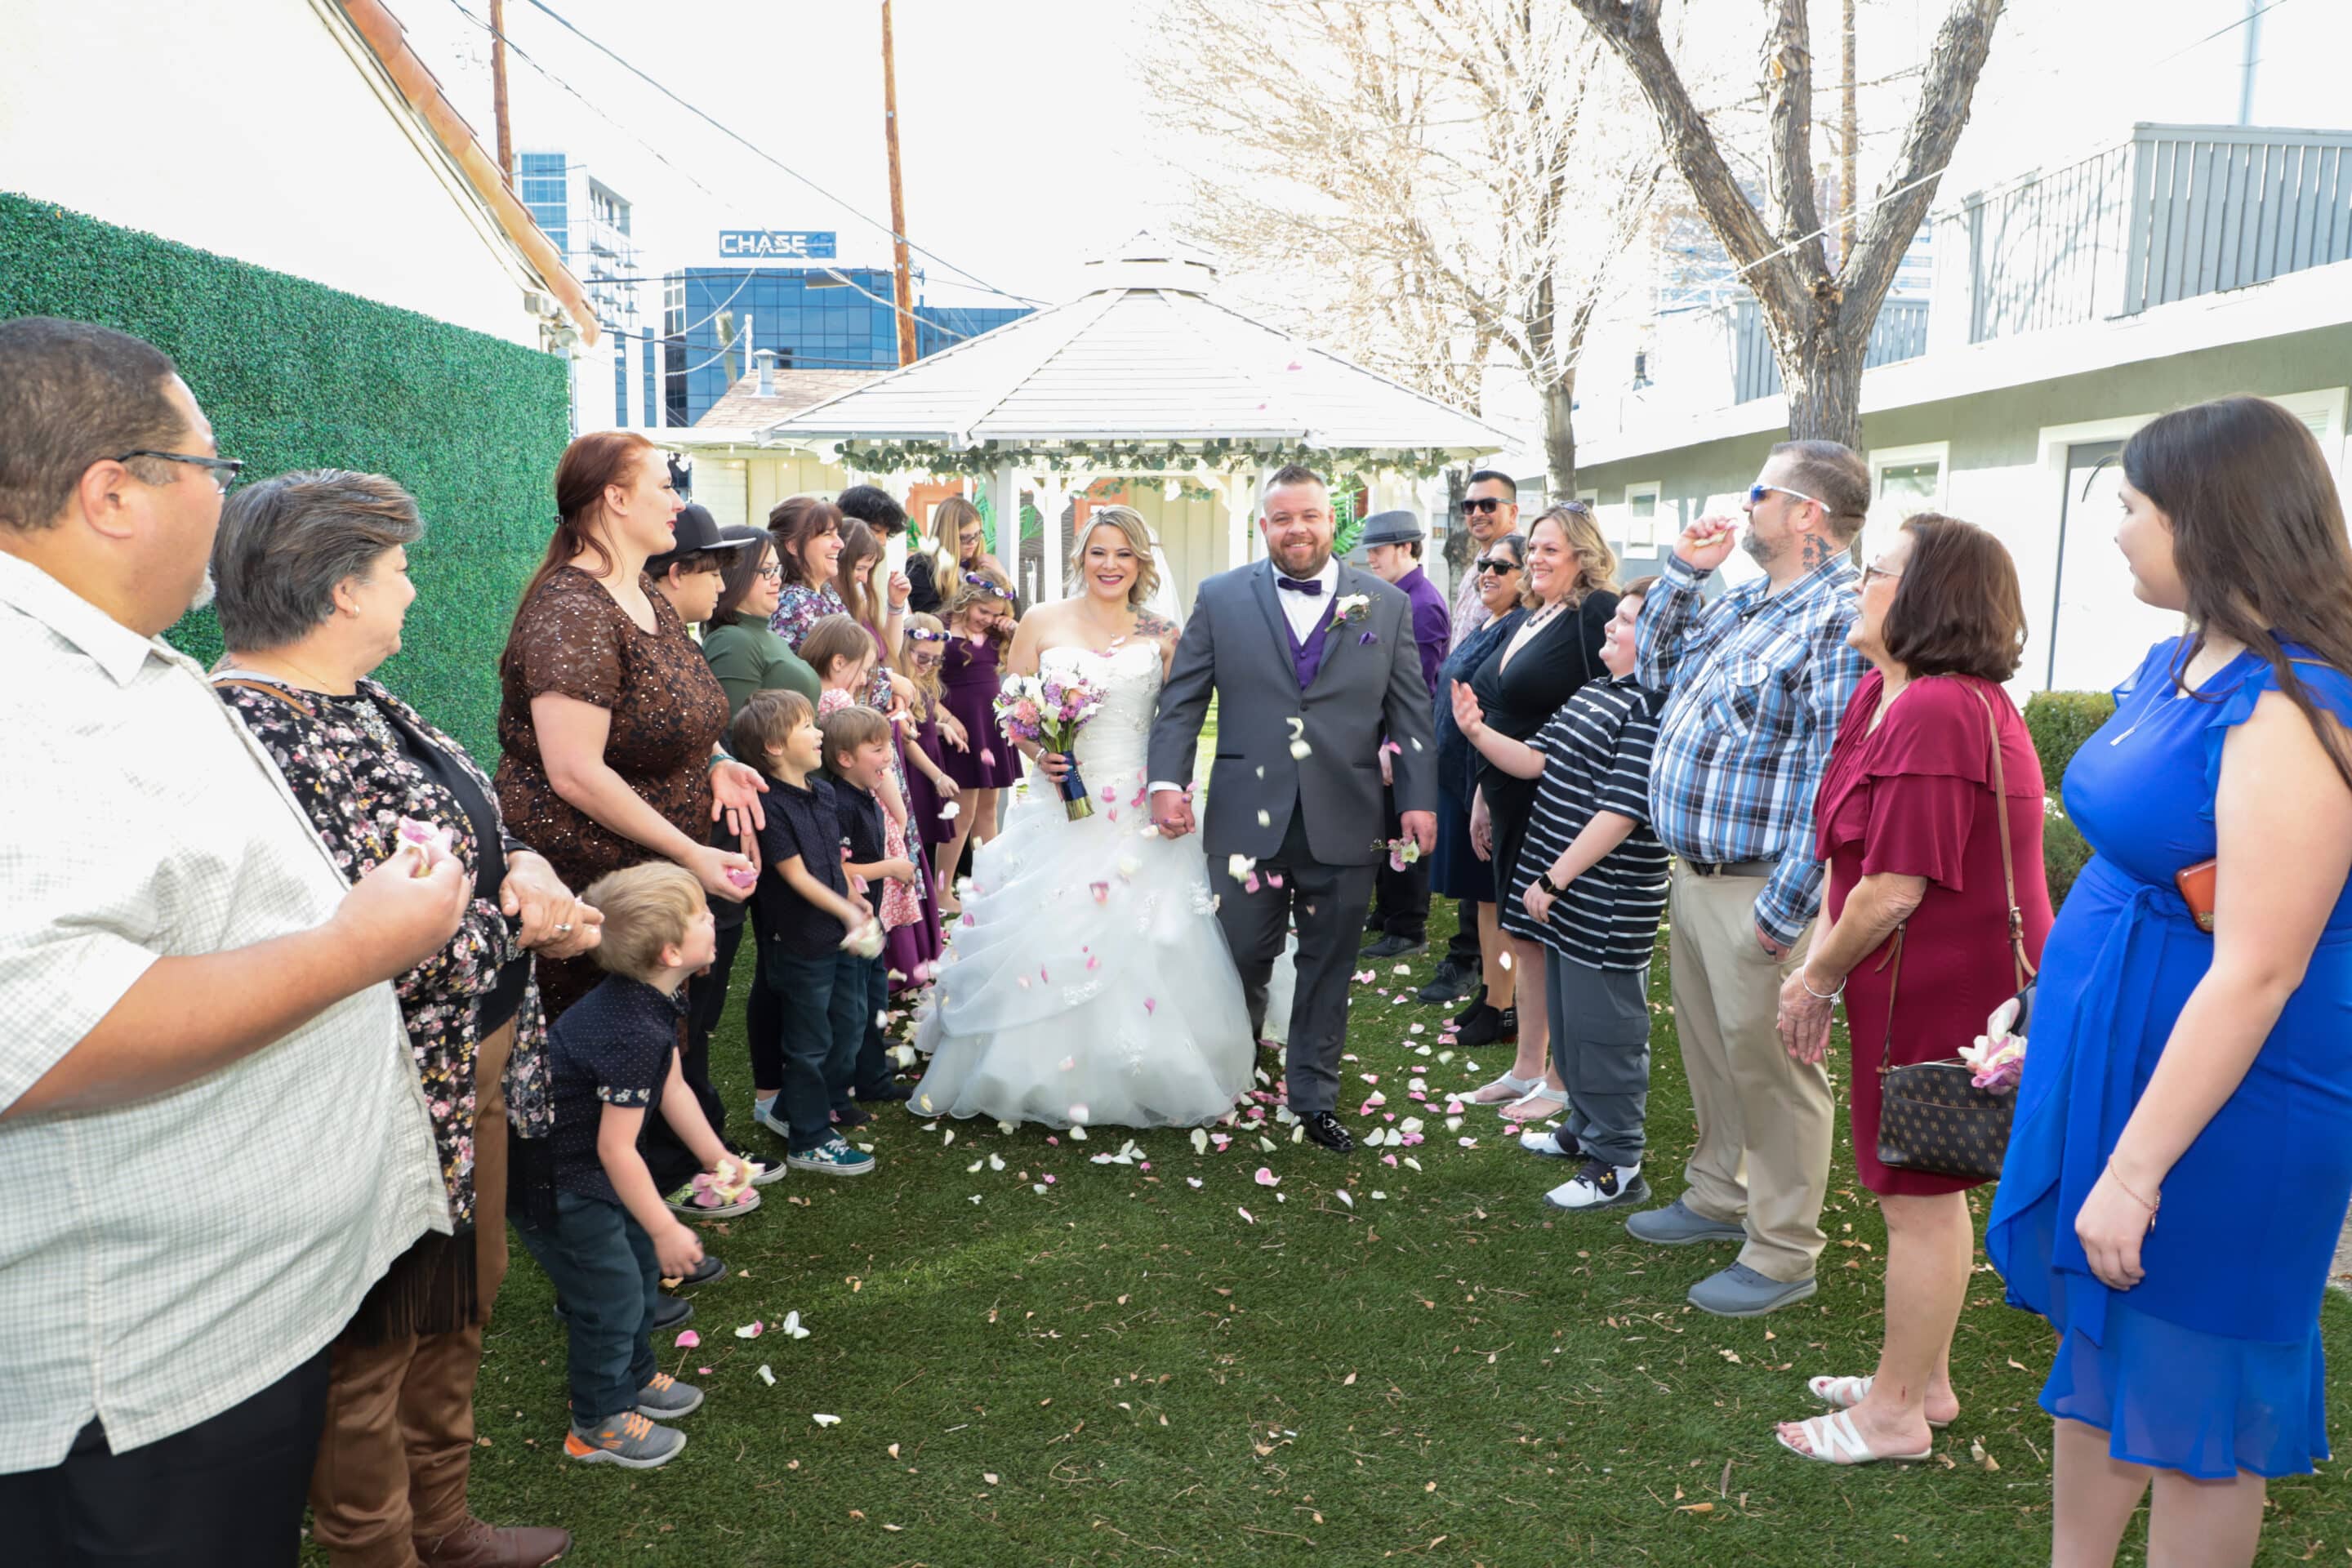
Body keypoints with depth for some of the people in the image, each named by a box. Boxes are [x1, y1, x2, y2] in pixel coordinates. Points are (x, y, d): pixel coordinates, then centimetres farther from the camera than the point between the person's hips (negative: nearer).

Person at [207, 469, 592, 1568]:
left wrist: (523, 868, -6)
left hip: (470, 1075, 10)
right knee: (373, 1355, 10)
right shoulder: (259, 737, -24)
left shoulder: (358, 704, 7)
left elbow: (468, 834, 16)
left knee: (456, 1313, 24)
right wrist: (514, 920, -19)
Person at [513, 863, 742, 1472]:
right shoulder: (634, 1034, -34)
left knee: (642, 1263, 22)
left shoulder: (652, 1000, -4)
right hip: (554, 1182, -10)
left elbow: (672, 1087, 8)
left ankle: (635, 1378, 43)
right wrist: (667, 1230, -18)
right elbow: (617, 1149, -28)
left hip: (581, 1162, 10)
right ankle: (598, 1425, 24)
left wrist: (718, 1156, 10)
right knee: (613, 1296, 2)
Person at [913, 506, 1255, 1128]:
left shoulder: (1161, 635, 5)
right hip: (1058, 805, 0)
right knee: (1041, 941, -1)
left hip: (1138, 813, 0)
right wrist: (1037, 751, -10)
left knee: (1139, 948, 0)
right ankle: (1037, 1076, 15)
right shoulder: (1042, 622, 3)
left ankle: (1147, 1080, 17)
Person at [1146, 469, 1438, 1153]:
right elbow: (1181, 700, 4)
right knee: (1241, 957, 9)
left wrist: (1419, 799, -1)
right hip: (1248, 817, 0)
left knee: (1328, 967, 10)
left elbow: (1410, 711, 6)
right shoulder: (1220, 598, 4)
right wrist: (1167, 781, -7)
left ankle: (1314, 1097, 26)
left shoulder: (1386, 605, 6)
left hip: (1344, 825, 1)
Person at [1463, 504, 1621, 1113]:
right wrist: (1484, 796, 19)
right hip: (1513, 803, 8)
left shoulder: (1597, 613, -13)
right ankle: (1526, 1070, 29)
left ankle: (1561, 1083, 17)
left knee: (1554, 943, 3)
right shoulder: (1530, 617, 13)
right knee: (1522, 938, 15)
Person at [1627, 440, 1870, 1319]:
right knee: (1709, 1050, 22)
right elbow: (1661, 671, 24)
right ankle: (1719, 1198, 40)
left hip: (1757, 891, -9)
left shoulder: (1837, 625, -20)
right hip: (1692, 874, 9)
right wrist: (1682, 573, 12)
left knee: (1768, 1067, 3)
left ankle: (1784, 1254, 18)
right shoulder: (1745, 604, 10)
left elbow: (1827, 785, -24)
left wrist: (1785, 911, -24)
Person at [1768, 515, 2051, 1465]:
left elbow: (1894, 889, -25)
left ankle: (1896, 1412, 18)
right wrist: (1822, 964, 2)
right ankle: (1924, 1379, 37)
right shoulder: (1885, 696, 9)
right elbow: (1850, 854, 10)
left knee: (1917, 1197, 3)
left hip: (1938, 989, -10)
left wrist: (1817, 977, -11)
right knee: (1924, 1189, 20)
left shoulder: (1933, 713, -25)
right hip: (1931, 984, 10)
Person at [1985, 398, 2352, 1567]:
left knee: (2186, 1398, 9)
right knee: (2097, 1349, 20)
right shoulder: (2175, 664, 6)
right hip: (2112, 1056, 9)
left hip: (2220, 1102, -9)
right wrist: (2052, 1030, 18)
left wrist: (2134, 1170, -23)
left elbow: (2257, 974, -25)